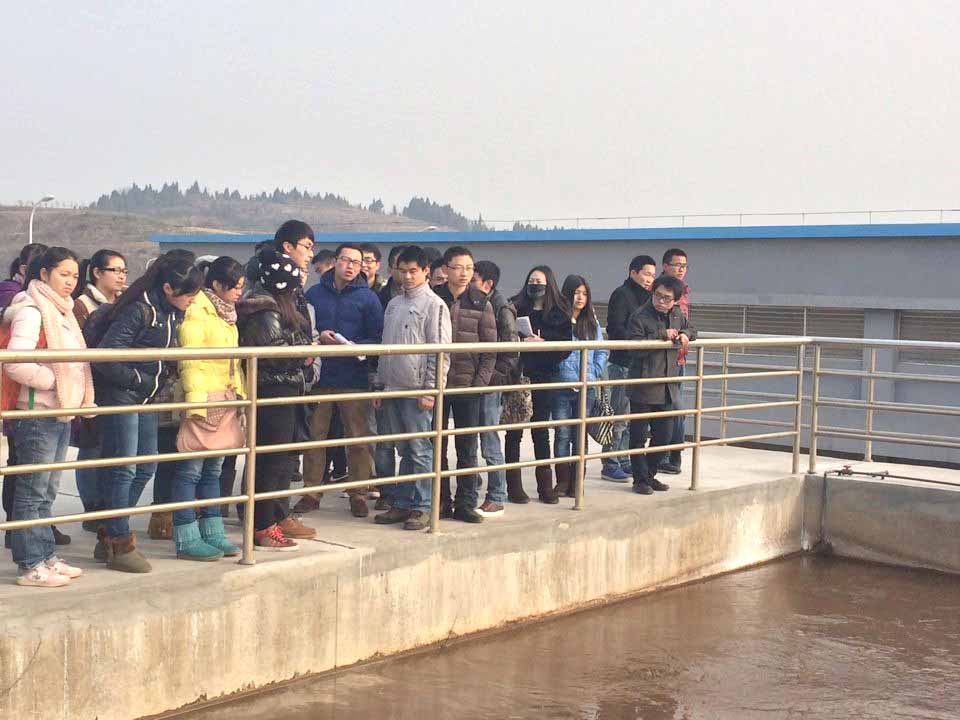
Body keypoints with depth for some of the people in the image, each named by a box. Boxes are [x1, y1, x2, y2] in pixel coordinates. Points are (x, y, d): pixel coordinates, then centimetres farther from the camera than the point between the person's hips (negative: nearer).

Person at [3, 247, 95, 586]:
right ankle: (30, 565, 2)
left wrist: (81, 395, 8)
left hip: (62, 413, 9)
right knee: (32, 491, -3)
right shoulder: (31, 311, -13)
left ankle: (46, 556, 22)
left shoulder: (62, 312, 16)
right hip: (38, 413, -9)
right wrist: (54, 381, -17)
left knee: (47, 491, 15)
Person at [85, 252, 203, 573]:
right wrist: (138, 379, -16)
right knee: (123, 470, -4)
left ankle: (109, 537, 23)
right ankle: (119, 546, 5)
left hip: (145, 400, 9)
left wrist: (159, 379, 4)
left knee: (146, 468, 12)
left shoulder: (173, 313, 7)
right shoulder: (138, 310, -20)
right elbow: (106, 357, -25)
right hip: (119, 397, -9)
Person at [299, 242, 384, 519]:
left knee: (358, 438, 2)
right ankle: (311, 491, 16)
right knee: (314, 435, 6)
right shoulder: (314, 294, 8)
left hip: (354, 378, -2)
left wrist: (356, 347, -19)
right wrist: (318, 338, -10)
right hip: (319, 376, 2)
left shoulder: (368, 298, 3)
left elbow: (377, 338, -1)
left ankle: (358, 494, 12)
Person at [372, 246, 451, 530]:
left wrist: (430, 390, -14)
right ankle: (402, 504, 17)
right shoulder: (394, 304, 16)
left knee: (420, 451, -3)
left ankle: (422, 507, 3)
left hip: (417, 390, -6)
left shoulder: (434, 305, -4)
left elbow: (440, 352, -9)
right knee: (404, 450, 12)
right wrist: (379, 384, 15)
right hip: (393, 389, 6)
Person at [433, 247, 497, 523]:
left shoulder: (481, 303, 3)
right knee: (436, 447, 5)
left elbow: (490, 349, 2)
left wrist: (481, 382, -7)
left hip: (468, 387, 0)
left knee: (468, 449, 4)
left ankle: (466, 504, 12)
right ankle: (440, 502, 14)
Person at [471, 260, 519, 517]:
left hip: (490, 383, -7)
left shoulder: (501, 308, -8)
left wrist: (493, 375, -14)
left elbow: (511, 349, -10)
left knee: (490, 441, -2)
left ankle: (496, 500, 7)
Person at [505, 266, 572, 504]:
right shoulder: (515, 308, 2)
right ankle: (513, 486, 10)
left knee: (541, 432, 9)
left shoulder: (559, 315, 4)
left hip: (543, 379, 1)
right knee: (514, 432, 3)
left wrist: (543, 343, -15)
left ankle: (545, 486, 16)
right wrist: (522, 342, -18)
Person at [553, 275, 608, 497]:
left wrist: (596, 372, 4)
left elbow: (602, 351, 15)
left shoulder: (592, 322, 11)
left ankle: (576, 482, 12)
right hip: (562, 385, -4)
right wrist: (561, 369, -13)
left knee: (580, 435, 7)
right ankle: (563, 481, 7)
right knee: (562, 433, 0)